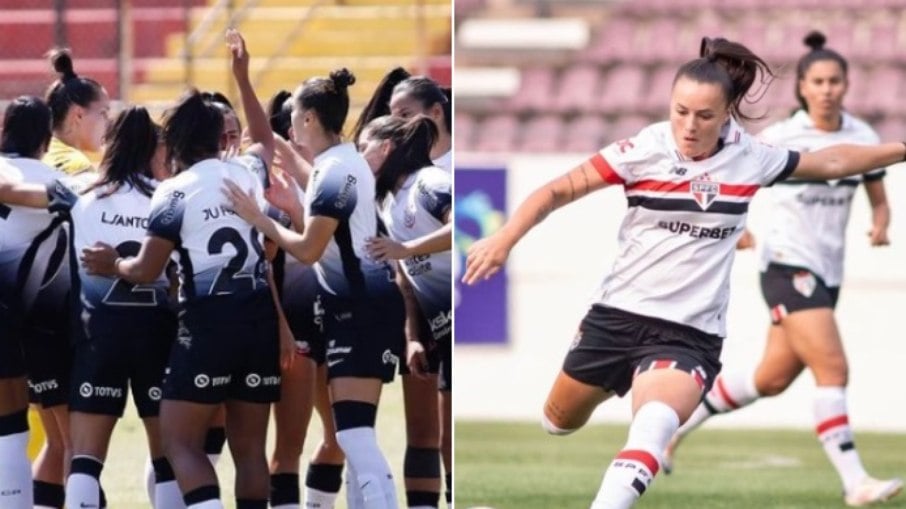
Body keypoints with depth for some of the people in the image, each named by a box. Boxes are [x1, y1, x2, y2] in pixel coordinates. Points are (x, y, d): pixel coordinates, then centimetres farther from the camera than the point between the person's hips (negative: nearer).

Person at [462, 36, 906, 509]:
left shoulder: (749, 158, -3)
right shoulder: (645, 150, -11)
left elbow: (829, 162, 14)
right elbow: (558, 191, -9)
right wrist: (505, 238, -23)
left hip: (690, 334, -1)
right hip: (618, 313, 1)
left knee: (655, 421, -33)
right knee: (559, 422, 21)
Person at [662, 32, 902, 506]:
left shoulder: (862, 138, 4)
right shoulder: (780, 137, -7)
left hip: (828, 272, 6)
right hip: (788, 265, -6)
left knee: (772, 379, 12)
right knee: (832, 368, -18)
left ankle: (680, 418, 32)